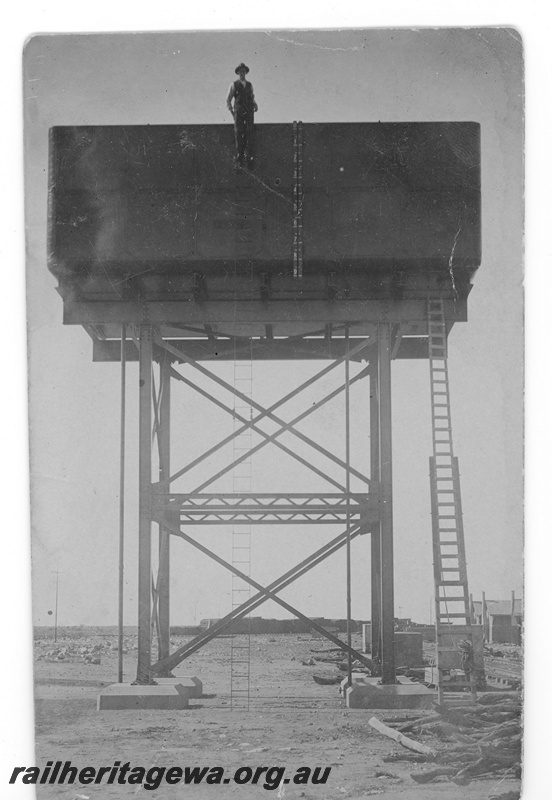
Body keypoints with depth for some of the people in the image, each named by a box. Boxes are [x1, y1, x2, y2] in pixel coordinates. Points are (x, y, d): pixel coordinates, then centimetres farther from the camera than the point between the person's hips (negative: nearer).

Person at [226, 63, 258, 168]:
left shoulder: (249, 85, 15)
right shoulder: (234, 85, 4)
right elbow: (228, 100, 6)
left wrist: (255, 105, 3)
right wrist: (232, 112, -2)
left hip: (249, 112, 2)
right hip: (238, 112, -2)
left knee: (249, 134, -7)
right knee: (239, 135, -3)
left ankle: (249, 158, -9)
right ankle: (240, 158, 1)